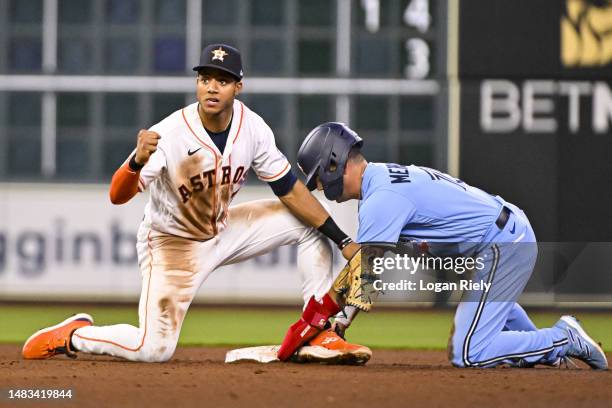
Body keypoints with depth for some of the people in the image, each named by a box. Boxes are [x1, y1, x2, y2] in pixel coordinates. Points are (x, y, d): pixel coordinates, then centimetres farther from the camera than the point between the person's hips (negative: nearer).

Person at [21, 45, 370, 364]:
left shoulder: (252, 128, -15)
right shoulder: (169, 135, -29)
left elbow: (289, 189, -5)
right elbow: (118, 196, -36)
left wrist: (343, 241, -6)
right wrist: (138, 160, -58)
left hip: (224, 229, 6)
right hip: (173, 244, -6)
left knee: (310, 224, -4)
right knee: (154, 349, -18)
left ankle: (318, 335, 4)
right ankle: (73, 335, 10)